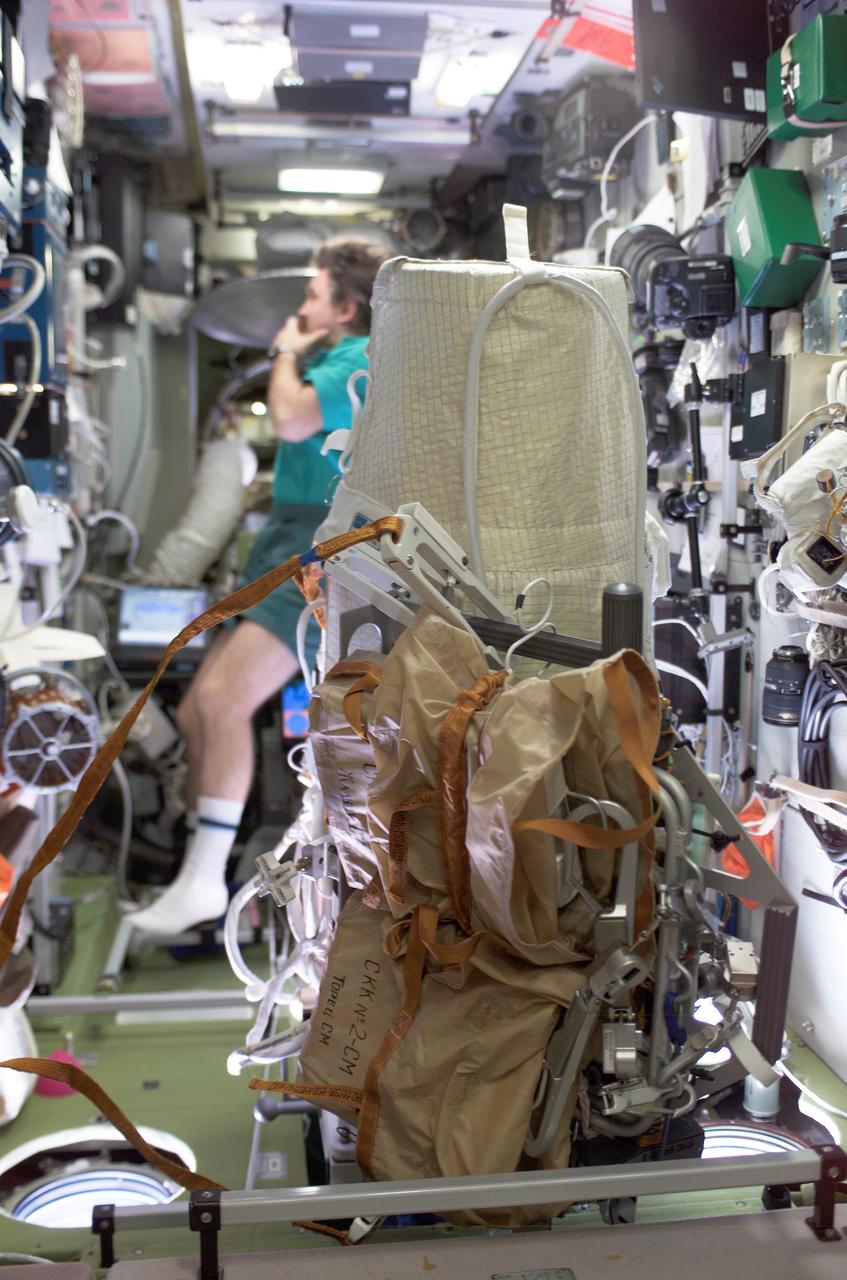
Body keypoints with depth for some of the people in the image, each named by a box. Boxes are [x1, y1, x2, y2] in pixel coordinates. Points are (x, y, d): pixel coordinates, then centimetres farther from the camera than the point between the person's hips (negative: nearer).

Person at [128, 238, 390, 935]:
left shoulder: (361, 361, -6)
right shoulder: (328, 360, 24)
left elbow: (292, 419, -20)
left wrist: (287, 354, -4)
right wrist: (290, 355, 22)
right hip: (286, 548, 10)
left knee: (223, 699, -25)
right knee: (196, 714, 4)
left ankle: (204, 882, -22)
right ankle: (202, 879, 11)